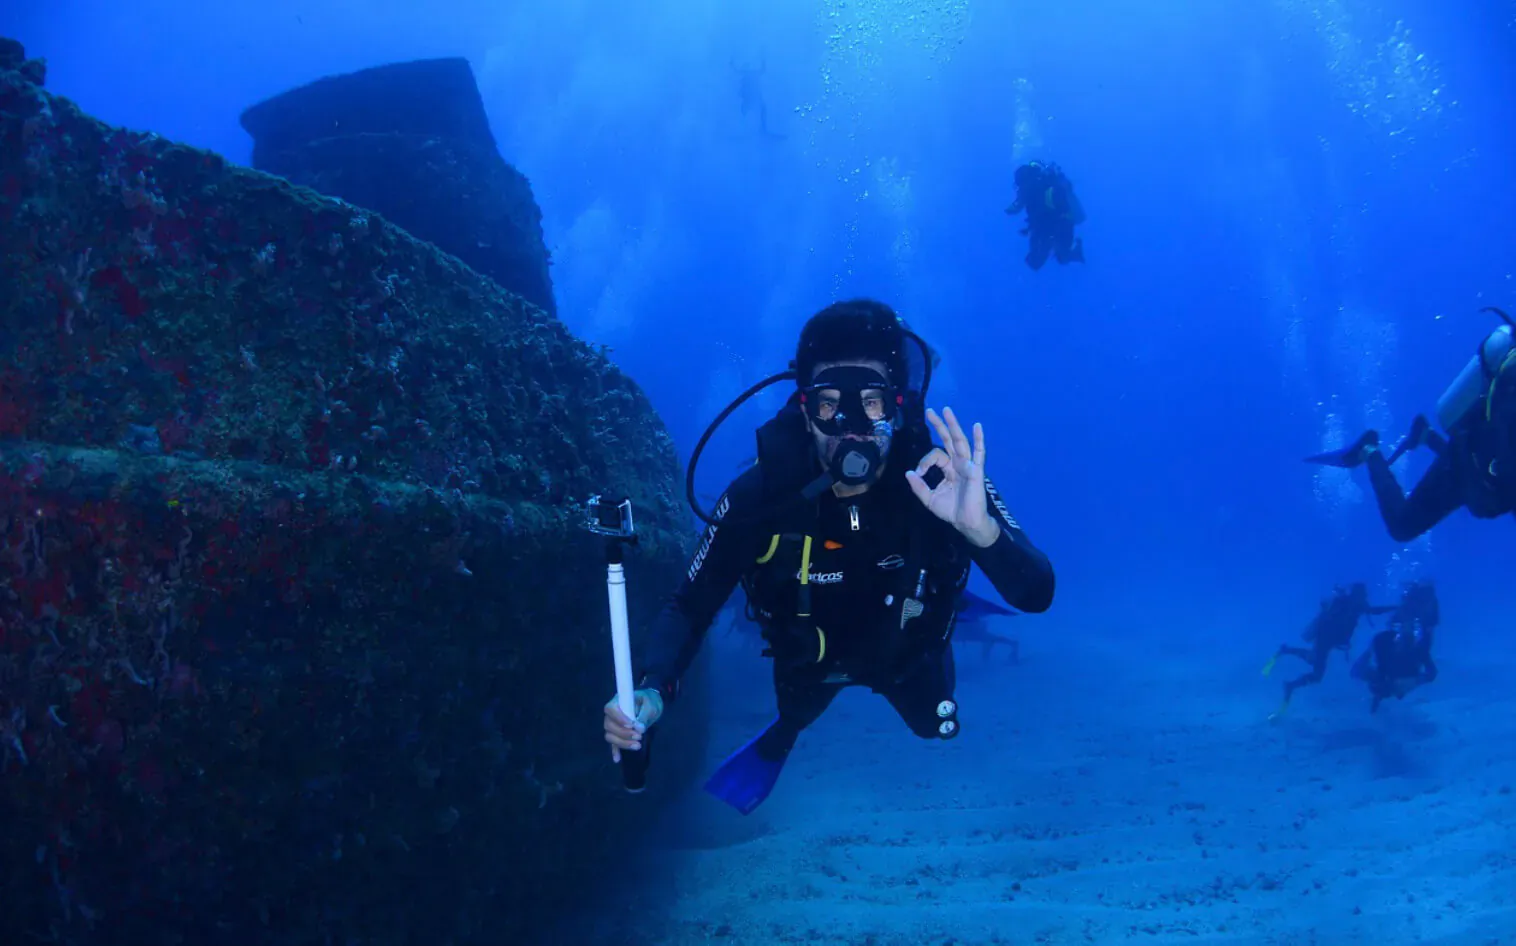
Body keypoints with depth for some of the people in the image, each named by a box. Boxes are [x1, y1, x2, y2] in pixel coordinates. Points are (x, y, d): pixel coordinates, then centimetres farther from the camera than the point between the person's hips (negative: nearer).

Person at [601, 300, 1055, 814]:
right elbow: (689, 607, -29)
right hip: (808, 657, 0)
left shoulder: (943, 481, -38)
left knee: (935, 727, 30)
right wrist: (653, 690, -49)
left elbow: (1036, 595, -42)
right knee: (795, 717, 29)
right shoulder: (759, 495, -38)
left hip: (906, 652, 1)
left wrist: (981, 529, -64)